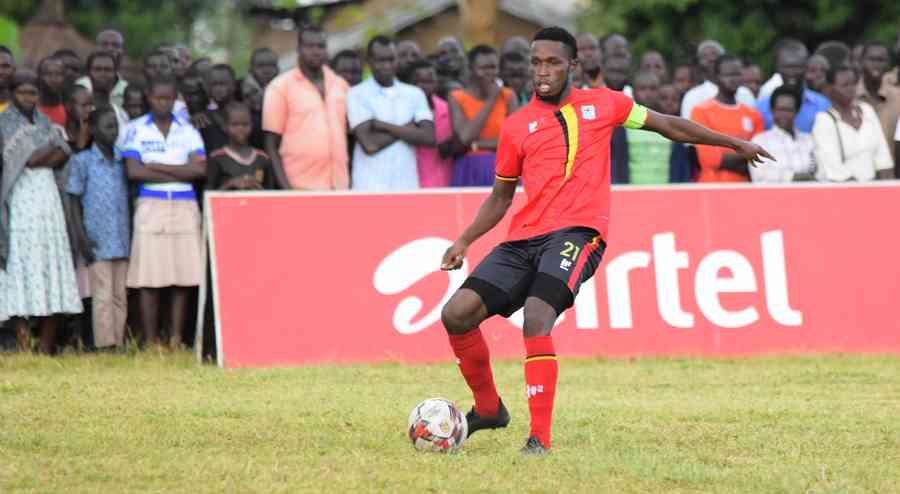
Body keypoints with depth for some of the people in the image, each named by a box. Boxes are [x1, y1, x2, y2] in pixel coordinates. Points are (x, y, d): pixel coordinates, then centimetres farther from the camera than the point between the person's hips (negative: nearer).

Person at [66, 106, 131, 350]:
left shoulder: (123, 161, 12)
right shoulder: (82, 161, 0)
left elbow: (130, 199, 15)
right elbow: (75, 201, 0)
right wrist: (81, 236, -9)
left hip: (122, 239, 4)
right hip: (97, 239, -4)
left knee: (120, 296, 5)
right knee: (103, 295, -8)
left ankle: (119, 344, 7)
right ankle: (105, 346, -10)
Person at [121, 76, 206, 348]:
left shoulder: (187, 129, 11)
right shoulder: (135, 129, 5)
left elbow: (200, 169, -2)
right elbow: (134, 171, -7)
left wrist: (157, 166, -7)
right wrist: (179, 173, -6)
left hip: (185, 207, 2)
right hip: (150, 206, -2)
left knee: (182, 278, 0)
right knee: (149, 279, -6)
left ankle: (176, 340, 5)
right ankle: (151, 343, -3)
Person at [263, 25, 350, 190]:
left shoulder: (340, 85, 14)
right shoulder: (280, 87, 1)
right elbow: (271, 145, 0)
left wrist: (350, 180, 12)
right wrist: (286, 188, -10)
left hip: (339, 187, 4)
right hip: (301, 189, -4)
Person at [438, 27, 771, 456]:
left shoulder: (602, 104, 10)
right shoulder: (517, 126, 13)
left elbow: (668, 126, 20)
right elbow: (500, 197, 21)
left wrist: (734, 143, 21)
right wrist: (464, 242, 8)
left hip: (576, 234, -4)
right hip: (522, 241, 4)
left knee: (536, 318, -28)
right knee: (457, 314, -10)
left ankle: (540, 438, -25)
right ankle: (488, 408, 14)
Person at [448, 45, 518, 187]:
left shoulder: (507, 97, 6)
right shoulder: (457, 99, 3)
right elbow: (466, 137, -12)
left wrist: (477, 145, -10)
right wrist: (490, 100, -7)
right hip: (471, 172, -1)